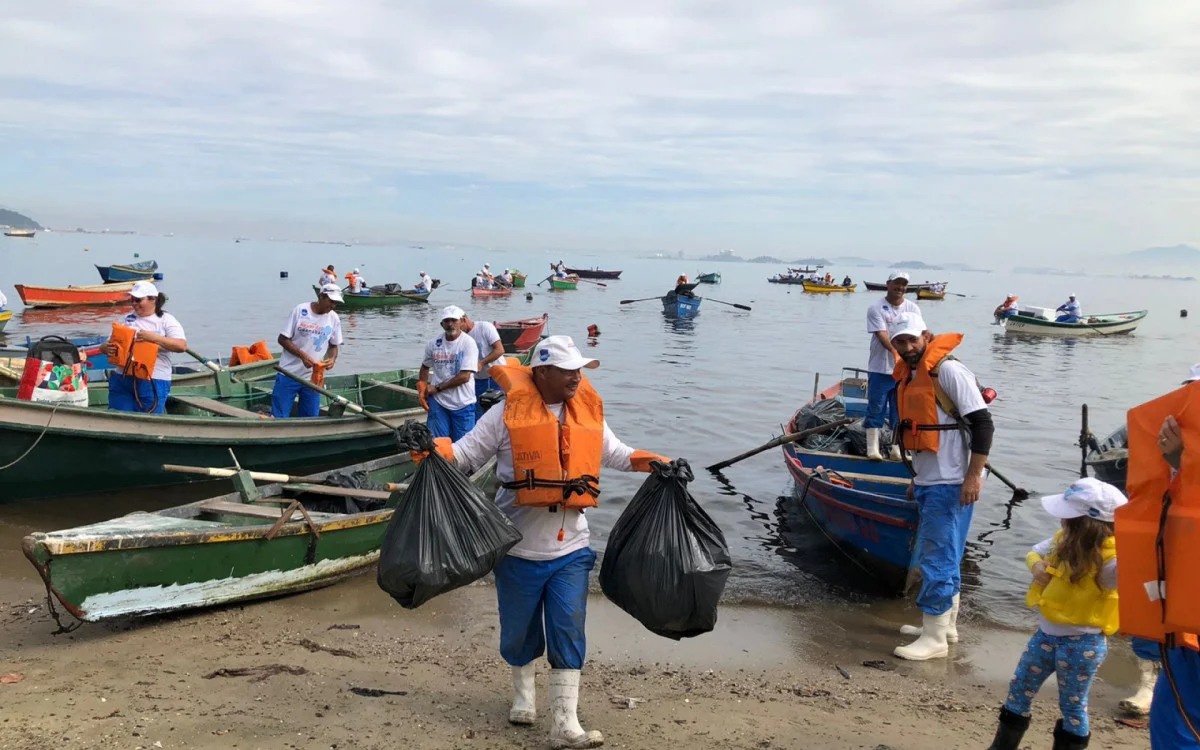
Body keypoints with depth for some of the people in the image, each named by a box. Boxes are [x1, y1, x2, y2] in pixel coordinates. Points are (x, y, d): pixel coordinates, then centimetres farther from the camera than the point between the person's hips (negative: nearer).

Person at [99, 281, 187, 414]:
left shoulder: (166, 320, 0)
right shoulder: (127, 318, 14)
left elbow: (182, 346, -14)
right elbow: (111, 342, 16)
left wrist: (153, 337, -22)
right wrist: (105, 348, -8)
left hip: (153, 382, -4)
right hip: (121, 379, 4)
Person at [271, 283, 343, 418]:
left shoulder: (334, 319, 1)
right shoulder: (300, 310, -9)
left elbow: (334, 345, 13)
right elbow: (282, 339, -7)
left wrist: (332, 359, -10)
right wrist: (303, 356, -20)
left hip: (313, 378, 3)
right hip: (289, 374, -3)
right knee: (279, 417, -1)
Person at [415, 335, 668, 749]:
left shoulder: (588, 412, 4)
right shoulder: (509, 413, -10)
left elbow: (615, 453, 18)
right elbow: (466, 453, -5)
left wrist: (655, 464, 4)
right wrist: (430, 448, -24)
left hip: (571, 548, 2)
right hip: (519, 547, -2)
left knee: (568, 633, -2)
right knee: (521, 630, 14)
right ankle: (524, 696, 43)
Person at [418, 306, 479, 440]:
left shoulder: (468, 343, -12)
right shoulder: (433, 343, 0)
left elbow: (464, 376, -17)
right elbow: (425, 367, 17)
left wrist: (437, 387, -11)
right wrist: (422, 391, 5)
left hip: (462, 403, -3)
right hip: (438, 401, 3)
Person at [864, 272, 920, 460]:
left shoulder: (913, 308, 7)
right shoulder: (876, 308, -4)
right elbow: (882, 335, -16)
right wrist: (896, 351, -33)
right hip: (880, 369, -3)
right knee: (876, 408, 1)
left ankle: (898, 448, 18)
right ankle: (873, 447, 9)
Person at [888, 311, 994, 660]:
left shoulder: (948, 370, -14)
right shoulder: (909, 375, 12)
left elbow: (983, 424, -17)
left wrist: (974, 476, -20)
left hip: (950, 484, -9)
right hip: (928, 483, 9)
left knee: (937, 558, -6)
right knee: (941, 557, 18)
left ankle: (935, 638, 2)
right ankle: (946, 625, 30)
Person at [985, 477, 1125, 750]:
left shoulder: (1109, 559, -24)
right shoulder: (1065, 540, -2)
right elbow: (1035, 551, 13)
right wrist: (1036, 565, -7)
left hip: (1082, 643, -8)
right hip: (1046, 634, 8)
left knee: (1072, 705, 10)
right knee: (1018, 690, 19)